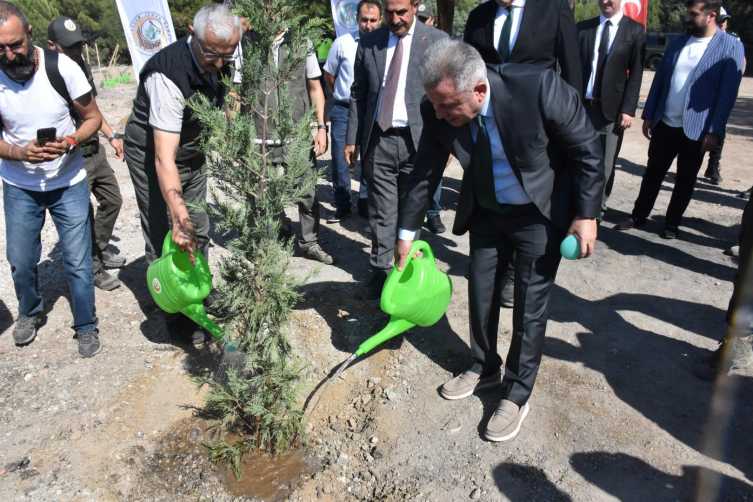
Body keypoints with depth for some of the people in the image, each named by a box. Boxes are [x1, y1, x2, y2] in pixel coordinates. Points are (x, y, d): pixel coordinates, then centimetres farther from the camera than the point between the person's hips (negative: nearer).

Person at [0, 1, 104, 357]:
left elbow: (92, 118, -6)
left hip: (68, 183, -2)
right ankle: (30, 311, 42)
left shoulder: (62, 67, -16)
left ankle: (86, 327, 21)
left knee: (78, 263, 0)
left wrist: (71, 141, -26)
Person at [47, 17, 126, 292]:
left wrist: (111, 136, 19)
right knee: (84, 216, 1)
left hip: (95, 150, 8)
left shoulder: (82, 67, 6)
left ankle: (99, 250, 39)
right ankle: (93, 270, 18)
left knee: (112, 200, 19)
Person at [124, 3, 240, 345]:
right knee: (166, 238, -4)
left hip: (193, 153, 7)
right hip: (152, 155, -7)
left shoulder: (219, 62, -10)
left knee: (198, 233, 13)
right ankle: (177, 320, 9)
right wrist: (180, 218, -41)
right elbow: (164, 157, -38)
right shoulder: (167, 74, -33)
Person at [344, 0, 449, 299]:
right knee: (382, 214, 4)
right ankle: (380, 272, 16)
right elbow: (358, 95, 11)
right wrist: (352, 139, 7)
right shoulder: (368, 43, 10)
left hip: (418, 140, -1)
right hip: (378, 140, 1)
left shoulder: (437, 41, 3)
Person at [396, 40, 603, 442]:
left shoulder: (538, 87, -32)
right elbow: (425, 173, -4)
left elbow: (587, 148, -18)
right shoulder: (438, 112, -20)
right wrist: (407, 232, 2)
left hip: (542, 213, -4)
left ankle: (516, 396, 20)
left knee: (531, 304, 1)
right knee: (480, 291, 14)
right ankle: (483, 367, 39)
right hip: (486, 212, 4)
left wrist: (586, 215, -16)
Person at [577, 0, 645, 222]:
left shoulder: (635, 30, 3)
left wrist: (628, 110, -10)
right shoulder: (583, 27, 10)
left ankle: (597, 210, 18)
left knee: (605, 166, 5)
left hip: (611, 109, -2)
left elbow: (635, 74, -3)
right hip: (581, 106, 2)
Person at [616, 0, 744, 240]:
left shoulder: (731, 47, -7)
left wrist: (714, 131, -14)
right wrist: (648, 115, 6)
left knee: (685, 179, 9)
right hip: (665, 124, 4)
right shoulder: (677, 42, 8)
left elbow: (728, 92, -10)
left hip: (696, 129, -4)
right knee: (653, 172, 11)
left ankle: (672, 223, 22)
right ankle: (638, 215, 24)